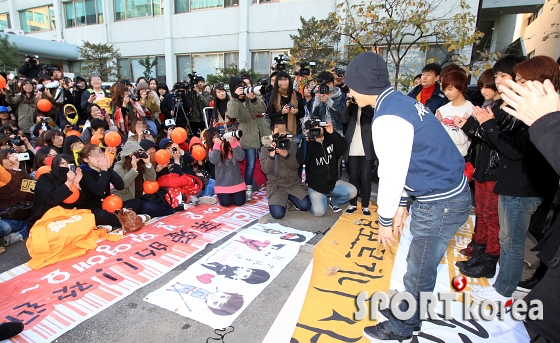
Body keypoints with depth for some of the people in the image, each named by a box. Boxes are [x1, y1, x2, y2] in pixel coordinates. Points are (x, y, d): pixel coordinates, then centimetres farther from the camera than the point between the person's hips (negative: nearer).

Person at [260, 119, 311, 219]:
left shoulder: (292, 145, 6)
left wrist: (286, 155, -25)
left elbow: (296, 165, -7)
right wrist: (271, 155, -25)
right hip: (275, 185, -2)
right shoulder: (265, 148, 1)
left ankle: (289, 196, 10)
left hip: (294, 183, 2)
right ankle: (280, 199, 11)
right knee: (278, 214, -23)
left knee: (305, 205, -21)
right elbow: (266, 170, -10)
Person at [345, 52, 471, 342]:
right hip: (449, 192, 9)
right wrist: (400, 204, 16)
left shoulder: (387, 118, -22)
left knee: (419, 273, 8)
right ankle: (407, 310, 41)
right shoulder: (401, 101, 9)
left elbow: (391, 174, -19)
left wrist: (385, 220, -6)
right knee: (417, 264, 22)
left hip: (441, 202, -9)